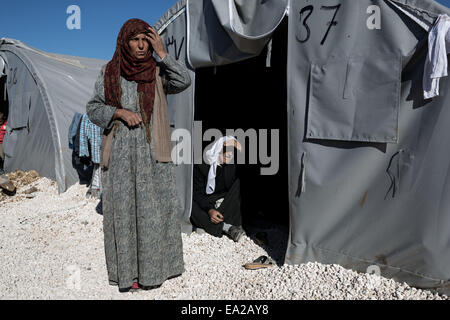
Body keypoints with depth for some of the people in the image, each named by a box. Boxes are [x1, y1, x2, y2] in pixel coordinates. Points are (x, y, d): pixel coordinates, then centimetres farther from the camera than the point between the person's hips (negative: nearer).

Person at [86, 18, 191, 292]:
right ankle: (127, 270, 17)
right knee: (124, 208, 3)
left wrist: (162, 54, -14)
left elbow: (184, 82, -14)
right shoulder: (110, 74, 4)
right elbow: (93, 109, 5)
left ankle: (154, 265, 24)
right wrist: (119, 112, -12)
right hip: (122, 152, 0)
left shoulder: (157, 72, 4)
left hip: (153, 153, 1)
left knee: (156, 206, 6)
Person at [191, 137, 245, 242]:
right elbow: (198, 192, -14)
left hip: (228, 201, 2)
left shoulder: (235, 162, -6)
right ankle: (225, 227, -41)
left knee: (240, 182, -21)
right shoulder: (202, 164, -13)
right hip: (206, 202, -2)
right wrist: (210, 210, -33)